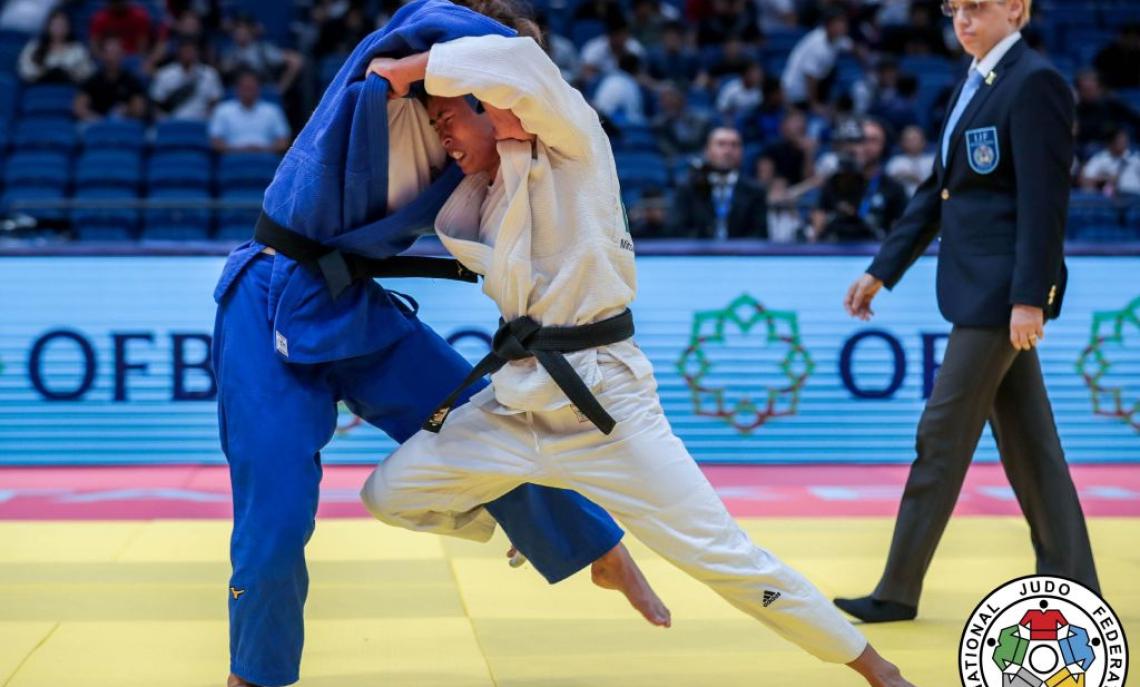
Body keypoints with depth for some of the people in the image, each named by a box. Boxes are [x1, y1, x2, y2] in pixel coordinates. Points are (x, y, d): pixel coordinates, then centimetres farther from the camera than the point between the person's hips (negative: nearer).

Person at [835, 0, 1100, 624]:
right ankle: (1071, 583, 19)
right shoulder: (975, 83, 15)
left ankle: (898, 591, 4)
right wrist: (882, 271, 16)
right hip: (977, 287, 9)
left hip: (1005, 287, -9)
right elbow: (937, 191, 18)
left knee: (943, 435, -4)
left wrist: (1029, 298, -21)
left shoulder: (1035, 83, -12)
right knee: (1025, 439, 12)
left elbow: (1044, 199, -17)